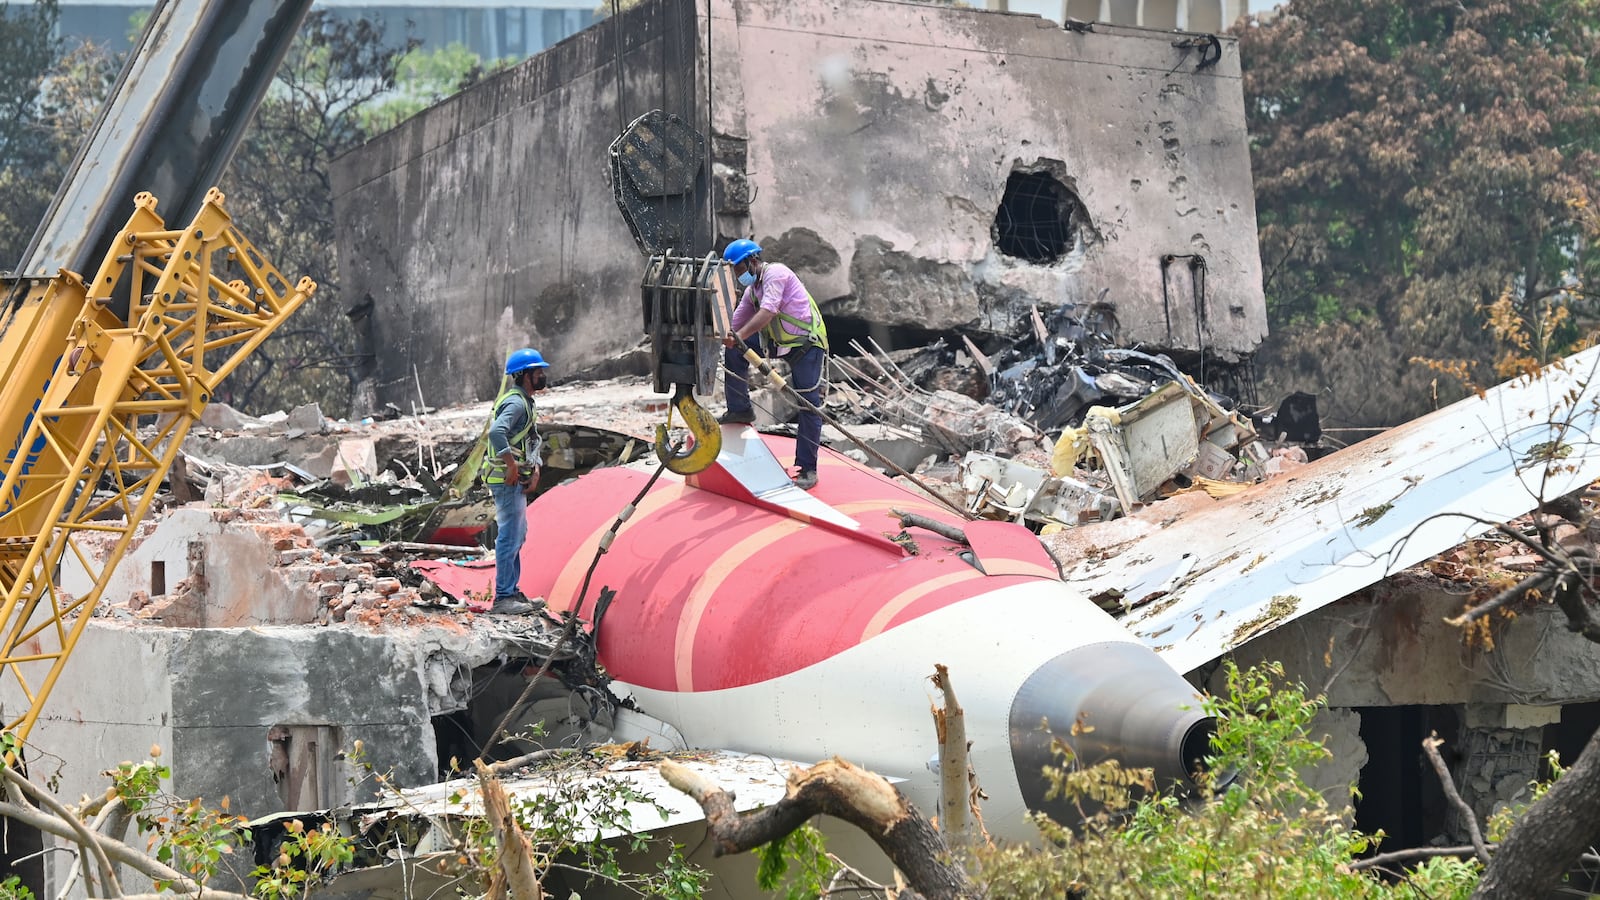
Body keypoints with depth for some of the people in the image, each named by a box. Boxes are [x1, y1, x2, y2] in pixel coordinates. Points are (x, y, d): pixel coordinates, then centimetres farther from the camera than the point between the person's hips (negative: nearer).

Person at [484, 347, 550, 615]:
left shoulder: (525, 402, 18)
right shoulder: (516, 402, -15)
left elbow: (532, 442, 22)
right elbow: (496, 432, -31)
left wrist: (535, 469, 5)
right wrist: (511, 467, -25)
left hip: (516, 481, 11)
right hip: (507, 480, -11)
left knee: (517, 535, 16)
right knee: (510, 536, -9)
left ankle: (513, 593, 24)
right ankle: (503, 598, -7)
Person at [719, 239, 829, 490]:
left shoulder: (775, 273, -15)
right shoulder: (752, 289, 14)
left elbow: (768, 311, -29)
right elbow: (736, 322, 16)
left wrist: (740, 335, -38)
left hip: (807, 343, -9)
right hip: (779, 342, 9)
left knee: (809, 406, -7)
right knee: (734, 350, -1)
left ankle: (808, 469, -2)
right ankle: (740, 410, 8)